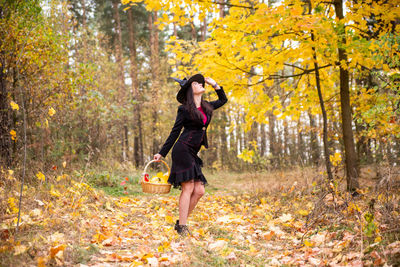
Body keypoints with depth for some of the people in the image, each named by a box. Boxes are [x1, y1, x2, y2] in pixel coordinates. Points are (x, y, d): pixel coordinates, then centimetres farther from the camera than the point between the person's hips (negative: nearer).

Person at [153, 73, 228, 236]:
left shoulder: (206, 107, 17)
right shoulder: (184, 109, -2)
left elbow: (223, 100, 34)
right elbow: (175, 132, 0)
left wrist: (214, 84, 24)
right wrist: (162, 153, -2)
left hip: (192, 154, 7)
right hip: (182, 150, -7)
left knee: (199, 191, 0)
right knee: (188, 187, -11)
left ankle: (180, 223, 10)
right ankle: (182, 227, -7)